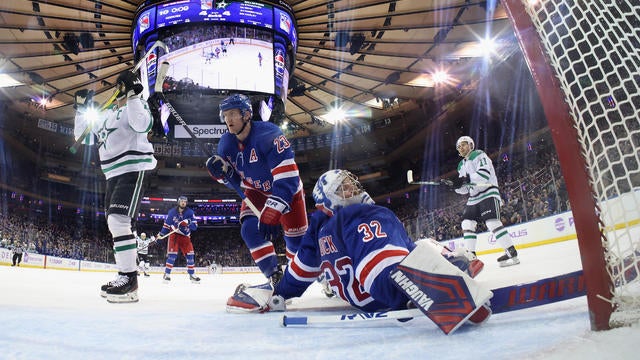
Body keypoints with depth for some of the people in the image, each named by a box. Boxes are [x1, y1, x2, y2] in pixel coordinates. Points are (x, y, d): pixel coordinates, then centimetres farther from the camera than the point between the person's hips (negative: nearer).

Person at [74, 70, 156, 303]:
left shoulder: (136, 105, 0)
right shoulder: (106, 115, 23)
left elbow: (142, 124, -23)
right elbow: (83, 136, 23)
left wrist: (133, 94, -22)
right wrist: (82, 108, 17)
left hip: (133, 169, -9)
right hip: (113, 174, 10)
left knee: (118, 219, -23)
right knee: (114, 223, 12)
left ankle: (129, 278, -21)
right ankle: (125, 277, 21)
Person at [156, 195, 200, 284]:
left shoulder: (190, 212, -4)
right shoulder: (172, 212, -3)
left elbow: (195, 226, -10)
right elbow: (166, 224, 6)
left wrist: (188, 222, -28)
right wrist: (161, 234, -3)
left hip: (185, 236, 2)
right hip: (174, 234, -1)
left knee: (190, 255, -3)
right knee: (172, 254, -14)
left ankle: (192, 275, 8)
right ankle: (167, 274, -6)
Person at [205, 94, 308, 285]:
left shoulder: (268, 134, -33)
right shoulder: (226, 144, -12)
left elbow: (287, 177, -38)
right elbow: (236, 181, 0)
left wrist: (274, 210, -44)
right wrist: (222, 172, -22)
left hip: (287, 189, -5)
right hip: (257, 191, 5)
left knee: (297, 238, -1)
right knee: (250, 230, -13)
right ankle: (275, 276, 1)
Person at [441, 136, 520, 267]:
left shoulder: (479, 155, -3)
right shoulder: (462, 166, 22)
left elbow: (485, 173, -20)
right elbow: (464, 189, 19)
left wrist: (466, 179, -25)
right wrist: (453, 184, 0)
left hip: (488, 193, -8)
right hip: (474, 198, 8)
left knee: (492, 223, -21)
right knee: (467, 224, 0)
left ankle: (512, 253, -17)